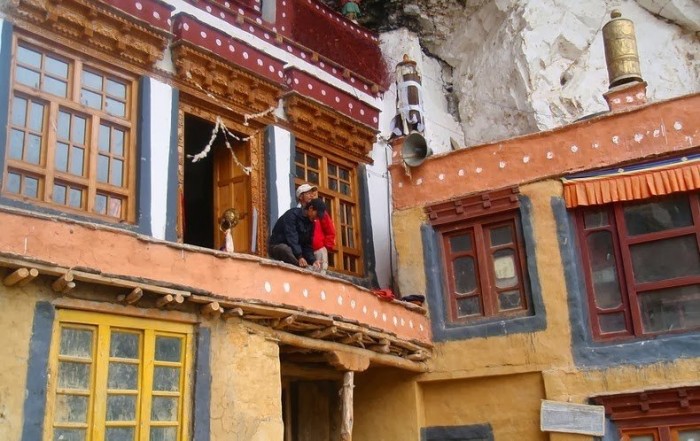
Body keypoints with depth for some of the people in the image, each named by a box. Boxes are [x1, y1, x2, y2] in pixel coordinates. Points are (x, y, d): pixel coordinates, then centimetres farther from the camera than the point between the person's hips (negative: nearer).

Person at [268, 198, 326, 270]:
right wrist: (299, 257, -38)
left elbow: (307, 245, 1)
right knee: (287, 249, -41)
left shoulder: (310, 223, 4)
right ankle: (305, 269, -41)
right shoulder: (293, 214, -19)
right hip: (277, 246, -8)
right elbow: (291, 237, -29)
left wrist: (313, 260, -16)